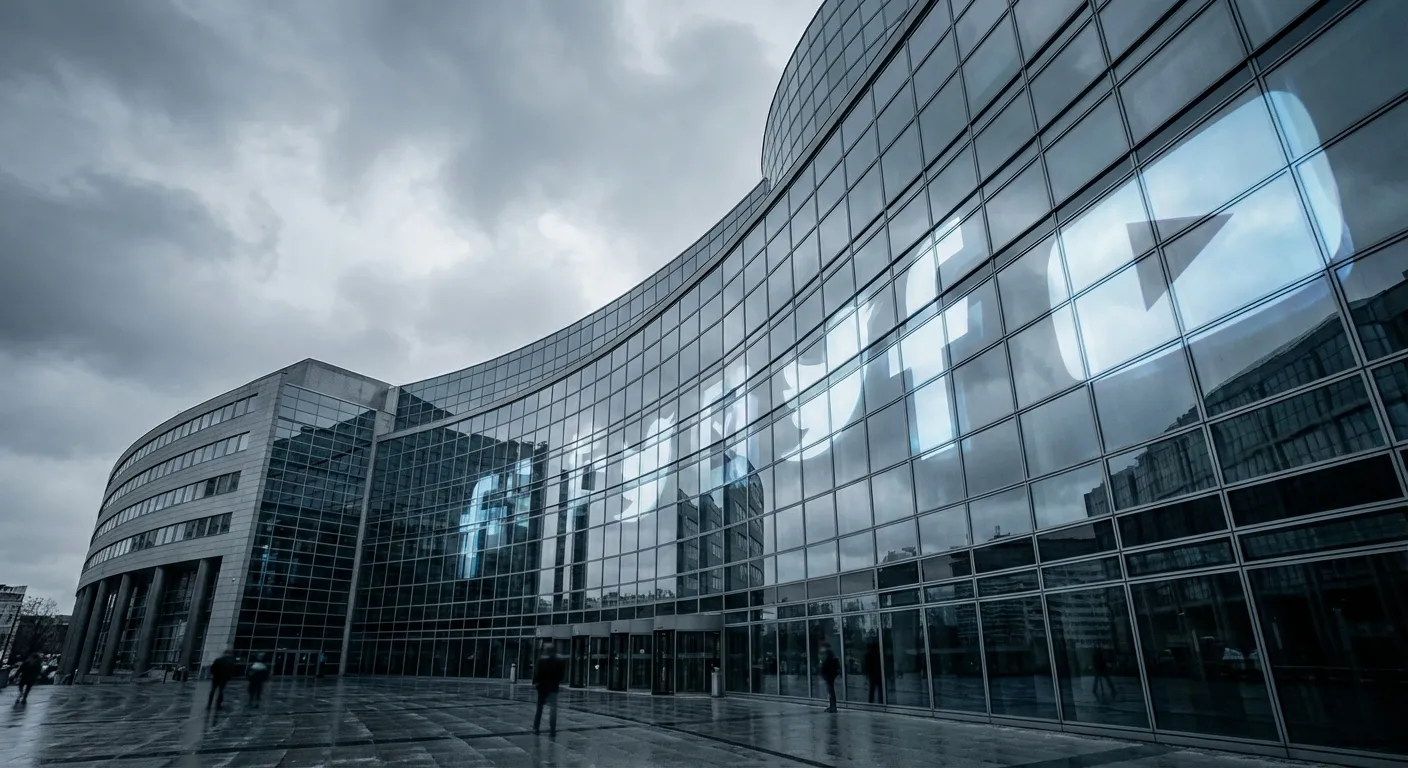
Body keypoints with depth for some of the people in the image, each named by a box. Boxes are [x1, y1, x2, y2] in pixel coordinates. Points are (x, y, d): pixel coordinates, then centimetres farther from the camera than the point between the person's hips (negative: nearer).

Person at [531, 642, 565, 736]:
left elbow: (537, 673, -11)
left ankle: (536, 728, 26)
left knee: (539, 708, 17)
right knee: (552, 709, 0)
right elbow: (561, 675, 0)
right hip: (553, 688, 0)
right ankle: (552, 730, -5)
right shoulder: (559, 662, -5)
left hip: (542, 687, 0)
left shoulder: (541, 661, -10)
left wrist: (535, 683, 3)